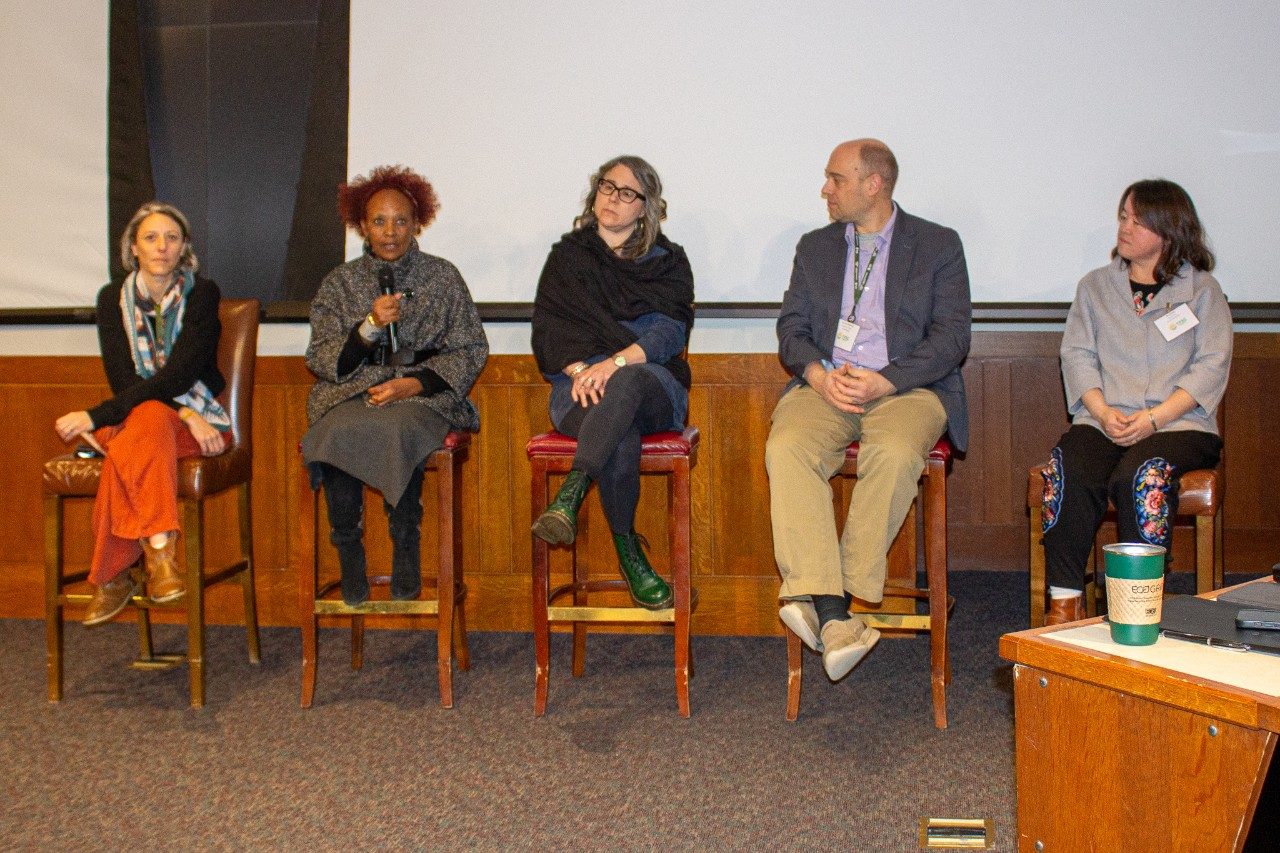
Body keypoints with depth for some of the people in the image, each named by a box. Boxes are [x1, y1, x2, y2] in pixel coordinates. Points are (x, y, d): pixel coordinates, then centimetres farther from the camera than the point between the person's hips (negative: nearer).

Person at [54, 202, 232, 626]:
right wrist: (183, 414, -23)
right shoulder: (113, 299, 4)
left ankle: (115, 576, -31)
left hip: (197, 417, -1)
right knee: (152, 419, -36)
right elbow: (122, 380, -6)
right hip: (133, 414, 2)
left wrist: (96, 416, -24)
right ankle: (160, 552, -39)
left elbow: (180, 374, -17)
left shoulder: (202, 294, -5)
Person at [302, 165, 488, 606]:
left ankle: (406, 553, -19)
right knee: (339, 433, -34)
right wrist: (369, 326, -13)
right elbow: (320, 359, 4)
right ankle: (350, 561, -18)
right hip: (351, 393, 2)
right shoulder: (339, 283, 11)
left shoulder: (443, 276, 7)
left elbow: (470, 351, 3)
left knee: (395, 430, -37)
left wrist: (415, 382, -12)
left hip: (423, 394, -1)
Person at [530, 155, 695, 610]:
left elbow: (671, 332, -3)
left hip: (652, 387, 0)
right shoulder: (566, 256, 17)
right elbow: (547, 332, 6)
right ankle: (629, 556, -29)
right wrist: (580, 369, -16)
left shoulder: (668, 261, 14)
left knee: (628, 381, -40)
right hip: (581, 386, 0)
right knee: (621, 439, -36)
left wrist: (618, 361, -21)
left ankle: (570, 495, -49)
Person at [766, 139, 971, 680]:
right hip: (825, 385, 3)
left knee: (894, 452, -37)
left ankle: (841, 594, -30)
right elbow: (791, 327, 13)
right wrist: (819, 374, -10)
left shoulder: (938, 245, 9)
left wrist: (885, 381, -15)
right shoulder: (815, 247, 20)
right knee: (786, 448, -30)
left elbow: (952, 336, -1)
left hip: (906, 387, -2)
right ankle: (832, 615, -36)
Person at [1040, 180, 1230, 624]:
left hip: (1179, 423, -2)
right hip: (1103, 420, 2)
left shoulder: (1202, 289, 12)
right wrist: (1103, 412, -10)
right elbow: (1077, 355, 9)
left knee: (1140, 476, -35)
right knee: (1067, 469, -31)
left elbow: (1211, 367, 2)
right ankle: (1065, 600, -27)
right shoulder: (1095, 285, 21)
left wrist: (1152, 418, -13)